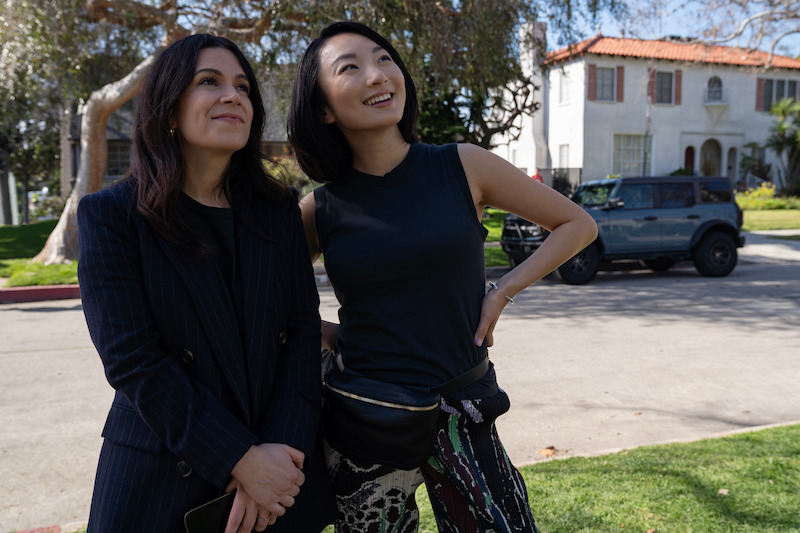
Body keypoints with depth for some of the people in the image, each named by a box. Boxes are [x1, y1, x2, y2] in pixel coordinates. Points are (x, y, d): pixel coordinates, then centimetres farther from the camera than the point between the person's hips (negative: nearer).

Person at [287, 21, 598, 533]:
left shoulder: (463, 167, -5)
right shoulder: (319, 212, -3)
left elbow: (578, 225, 4)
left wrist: (503, 292, -6)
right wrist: (329, 334, -2)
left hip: (460, 415, 0)